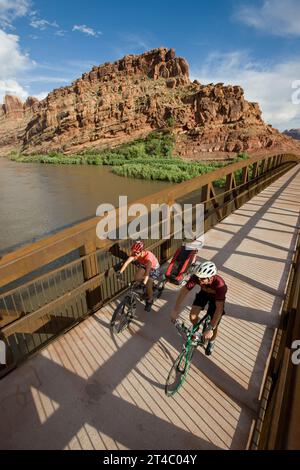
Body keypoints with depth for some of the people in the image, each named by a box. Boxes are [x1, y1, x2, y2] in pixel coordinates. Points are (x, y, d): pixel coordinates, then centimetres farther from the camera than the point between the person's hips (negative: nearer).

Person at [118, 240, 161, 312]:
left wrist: (144, 282, -61)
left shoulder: (148, 256, -41)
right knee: (136, 278, -15)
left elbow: (148, 270, -51)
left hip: (154, 268, -5)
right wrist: (120, 272, -48)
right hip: (143, 266, 5)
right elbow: (127, 262, -36)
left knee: (148, 286, -13)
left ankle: (149, 301, 17)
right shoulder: (135, 254, -26)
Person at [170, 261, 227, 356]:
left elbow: (219, 309, -43)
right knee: (192, 316, -12)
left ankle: (211, 342, 31)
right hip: (204, 292, 3)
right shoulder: (196, 277, -35)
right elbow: (184, 291, -25)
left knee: (214, 327, -3)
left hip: (216, 297, -2)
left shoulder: (219, 284, -43)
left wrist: (210, 328, -45)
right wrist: (175, 310, -27)